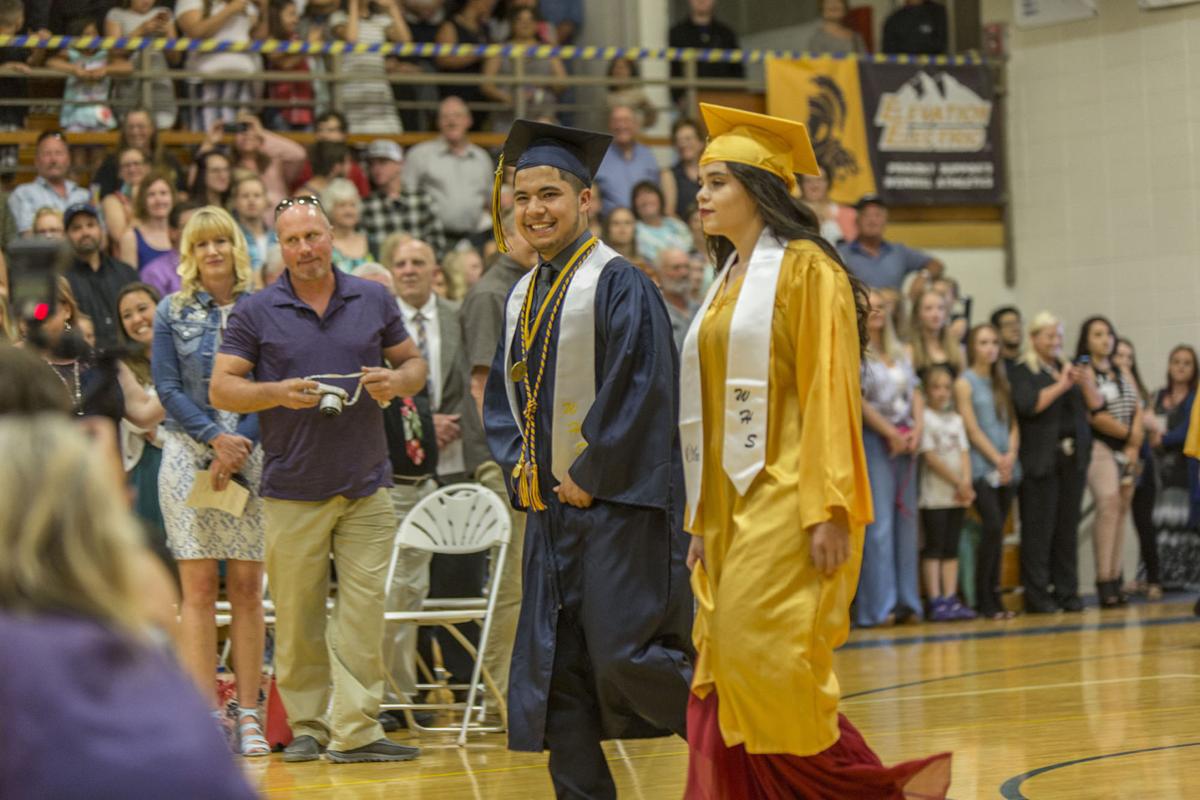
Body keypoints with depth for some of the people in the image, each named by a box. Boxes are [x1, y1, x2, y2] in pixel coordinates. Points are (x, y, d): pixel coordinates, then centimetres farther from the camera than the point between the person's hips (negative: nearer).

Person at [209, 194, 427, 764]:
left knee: (364, 611, -5)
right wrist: (277, 393, -16)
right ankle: (307, 726, 13)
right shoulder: (256, 312, 2)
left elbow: (413, 363, 16)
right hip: (292, 489, -1)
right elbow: (220, 389, 1)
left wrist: (397, 381, -7)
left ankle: (355, 731, -4)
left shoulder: (374, 300, 9)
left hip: (366, 486, 1)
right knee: (297, 618, 2)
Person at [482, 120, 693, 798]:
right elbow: (503, 393, 20)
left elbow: (641, 393, -17)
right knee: (555, 667, 6)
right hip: (551, 507, 8)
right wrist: (520, 466, 4)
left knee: (625, 656, -11)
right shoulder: (523, 296, 14)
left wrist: (588, 476, -12)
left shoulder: (618, 284, -10)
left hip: (616, 505, -8)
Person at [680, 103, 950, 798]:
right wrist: (704, 518, 16)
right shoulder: (730, 280, 18)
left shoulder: (806, 270, -7)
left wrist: (829, 511, -21)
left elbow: (831, 392, -14)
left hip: (787, 500, -8)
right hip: (734, 502, 8)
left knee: (763, 656, -13)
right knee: (727, 671, 2)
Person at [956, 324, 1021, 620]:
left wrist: (1011, 456, -4)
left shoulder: (1002, 383, 17)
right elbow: (972, 428, -7)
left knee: (997, 531, 3)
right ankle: (983, 599, -9)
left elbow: (1013, 423, 13)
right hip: (981, 467, -5)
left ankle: (994, 596, 6)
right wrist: (996, 459, -11)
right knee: (993, 527, -16)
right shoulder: (965, 383, 0)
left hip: (1007, 468, 5)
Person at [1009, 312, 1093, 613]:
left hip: (1073, 459, 6)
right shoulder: (1021, 372, 0)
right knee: (1038, 530, -7)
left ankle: (1067, 592, 10)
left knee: (1068, 529, 5)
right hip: (1041, 461, -6)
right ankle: (1036, 596, -5)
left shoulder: (1066, 368, 19)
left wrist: (1084, 383, -4)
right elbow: (1027, 405, -16)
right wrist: (1061, 385, -14)